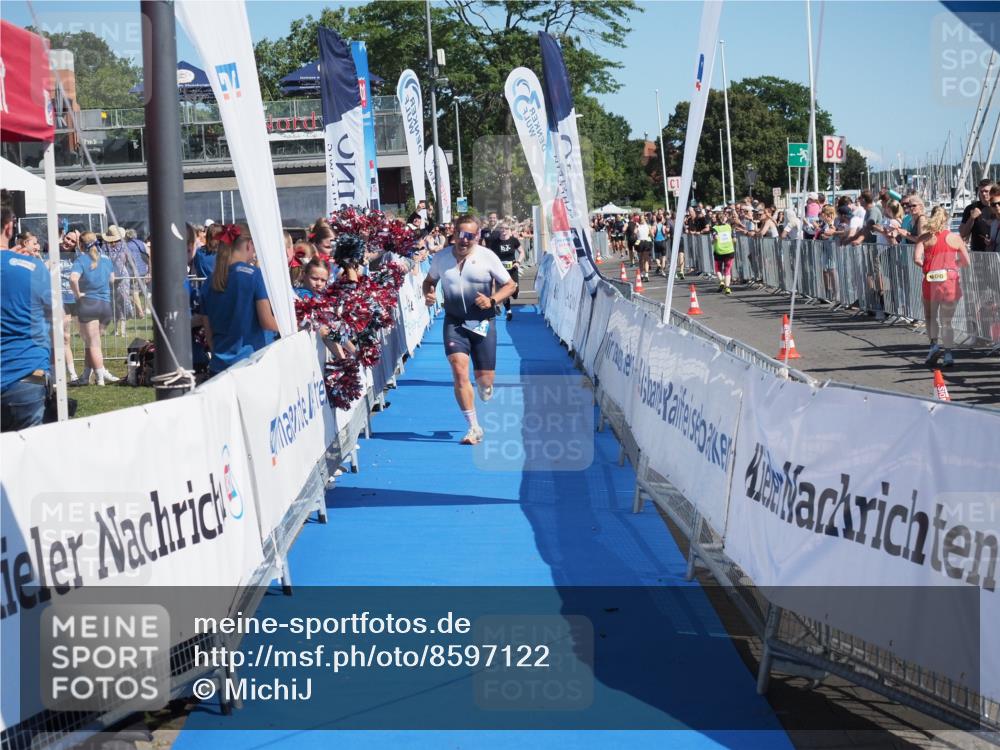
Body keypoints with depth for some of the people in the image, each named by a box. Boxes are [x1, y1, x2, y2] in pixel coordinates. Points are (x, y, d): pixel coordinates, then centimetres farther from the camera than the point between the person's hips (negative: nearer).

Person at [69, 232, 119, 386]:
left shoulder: (81, 259, -7)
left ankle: (101, 377, 0)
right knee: (91, 342, 14)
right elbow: (112, 280, 17)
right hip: (106, 304, 5)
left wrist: (77, 294, -11)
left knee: (93, 343, 2)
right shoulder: (106, 259, 8)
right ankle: (86, 376, 13)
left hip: (88, 303, -5)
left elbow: (73, 278, -23)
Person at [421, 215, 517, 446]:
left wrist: (492, 301, -15)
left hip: (483, 323, 0)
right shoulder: (441, 258, 0)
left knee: (485, 381, 2)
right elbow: (429, 280, 18)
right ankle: (474, 428, -10)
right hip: (454, 323, 1)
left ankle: (484, 392, 44)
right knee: (459, 371, -18)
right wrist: (428, 294, -5)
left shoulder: (487, 257, -5)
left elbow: (510, 285, 2)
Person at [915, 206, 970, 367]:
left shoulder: (925, 238, 0)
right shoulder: (955, 238, 2)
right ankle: (948, 354, 2)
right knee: (946, 321, 8)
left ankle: (934, 344, 0)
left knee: (930, 316, 19)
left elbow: (916, 258, -13)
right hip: (950, 280, 0)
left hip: (931, 280, 0)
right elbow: (966, 262, 5)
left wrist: (926, 266, 7)